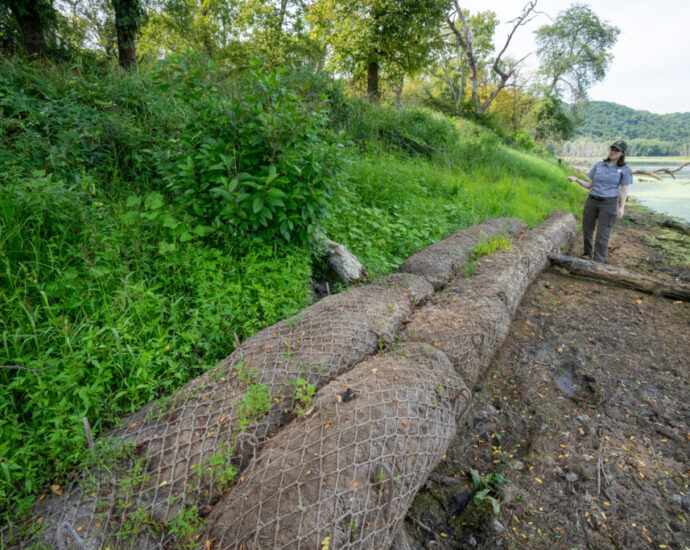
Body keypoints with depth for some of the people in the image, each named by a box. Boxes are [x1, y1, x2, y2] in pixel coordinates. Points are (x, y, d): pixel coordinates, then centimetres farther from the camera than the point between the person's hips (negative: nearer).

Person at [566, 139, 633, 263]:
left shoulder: (625, 169, -2)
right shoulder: (598, 165, 6)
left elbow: (624, 190, -2)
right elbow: (589, 185, 8)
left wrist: (622, 207, -11)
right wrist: (576, 180, -8)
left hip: (609, 203, -4)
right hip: (592, 201, 4)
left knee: (602, 234, -6)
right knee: (587, 230, 9)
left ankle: (598, 262, -2)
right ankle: (588, 254, 30)